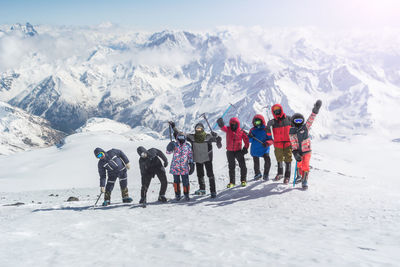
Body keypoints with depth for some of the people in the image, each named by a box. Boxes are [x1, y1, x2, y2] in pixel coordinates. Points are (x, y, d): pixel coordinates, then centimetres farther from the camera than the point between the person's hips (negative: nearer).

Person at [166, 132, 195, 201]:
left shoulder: (188, 146, 2)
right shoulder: (175, 144, -1)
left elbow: (190, 155, 10)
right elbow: (168, 152, -10)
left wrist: (191, 163, 5)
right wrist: (170, 148, -30)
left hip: (184, 167, 0)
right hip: (175, 167, 0)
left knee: (185, 181, -2)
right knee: (176, 181, 7)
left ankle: (186, 194, 15)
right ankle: (177, 194, 22)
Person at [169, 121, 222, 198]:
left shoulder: (208, 136, -15)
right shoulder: (192, 137, -8)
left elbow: (218, 139, -15)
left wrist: (216, 136, -39)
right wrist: (173, 127, -5)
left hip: (207, 158, -4)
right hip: (198, 159, 4)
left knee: (210, 174, -6)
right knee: (200, 175, 16)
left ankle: (213, 191, -1)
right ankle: (202, 189, 33)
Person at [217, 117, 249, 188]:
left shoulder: (241, 131, -3)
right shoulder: (228, 129, -3)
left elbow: (246, 140, 3)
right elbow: (223, 128, -24)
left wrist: (245, 148, -6)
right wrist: (221, 124, -47)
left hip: (238, 151, -1)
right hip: (230, 151, 1)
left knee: (242, 166, -4)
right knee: (231, 167, 10)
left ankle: (243, 180, 13)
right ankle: (232, 182, 20)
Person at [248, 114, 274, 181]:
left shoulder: (266, 129, -4)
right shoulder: (252, 130, 5)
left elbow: (271, 139, -6)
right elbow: (249, 140, 7)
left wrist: (267, 143, -24)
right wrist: (250, 137, -15)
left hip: (264, 149, -3)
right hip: (255, 150, 3)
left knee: (267, 161, -17)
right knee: (256, 163, 12)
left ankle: (266, 174, 3)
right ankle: (257, 174, 36)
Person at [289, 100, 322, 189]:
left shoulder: (305, 127, -8)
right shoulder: (291, 133, -8)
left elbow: (311, 119, -21)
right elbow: (293, 145, -11)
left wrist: (315, 110, -34)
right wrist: (295, 154, -23)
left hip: (307, 151, -2)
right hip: (298, 152, 2)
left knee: (305, 166, -10)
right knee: (299, 165, 20)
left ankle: (304, 181, 4)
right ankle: (300, 176, 46)